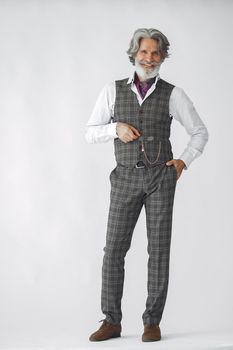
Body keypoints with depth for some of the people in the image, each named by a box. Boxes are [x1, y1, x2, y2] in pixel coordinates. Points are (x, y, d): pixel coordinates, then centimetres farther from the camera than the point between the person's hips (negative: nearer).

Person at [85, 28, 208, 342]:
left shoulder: (173, 94, 3)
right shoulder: (113, 91, 6)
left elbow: (200, 132, 12)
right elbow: (91, 133, 8)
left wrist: (183, 161, -3)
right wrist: (117, 128, -11)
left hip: (160, 177, -1)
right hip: (126, 179, 1)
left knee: (159, 249, -3)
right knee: (114, 249, -4)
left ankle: (152, 322, 5)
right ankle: (112, 322, 5)